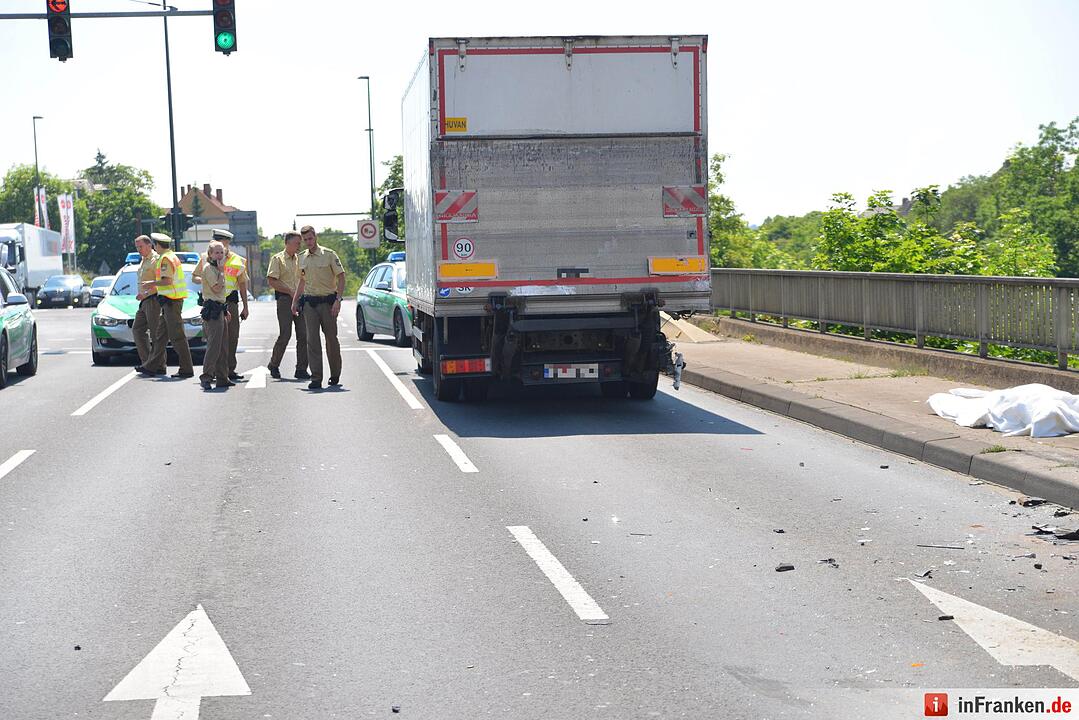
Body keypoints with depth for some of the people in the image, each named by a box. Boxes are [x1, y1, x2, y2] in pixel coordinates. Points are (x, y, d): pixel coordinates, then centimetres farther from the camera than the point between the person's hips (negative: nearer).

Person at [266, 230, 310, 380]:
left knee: (303, 335, -1)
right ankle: (274, 365, 10)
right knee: (285, 335, -9)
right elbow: (272, 281, -9)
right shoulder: (277, 259, 0)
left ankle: (301, 369, 4)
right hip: (285, 300, -5)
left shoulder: (299, 259, 17)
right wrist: (291, 292, -13)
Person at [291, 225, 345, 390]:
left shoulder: (329, 254, -5)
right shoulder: (302, 258, 11)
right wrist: (295, 301, 16)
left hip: (327, 301, -4)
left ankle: (335, 375, 21)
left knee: (331, 339, 5)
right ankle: (316, 378, -5)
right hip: (309, 302, 4)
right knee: (312, 340, -4)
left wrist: (338, 300, -15)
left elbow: (341, 277, -6)